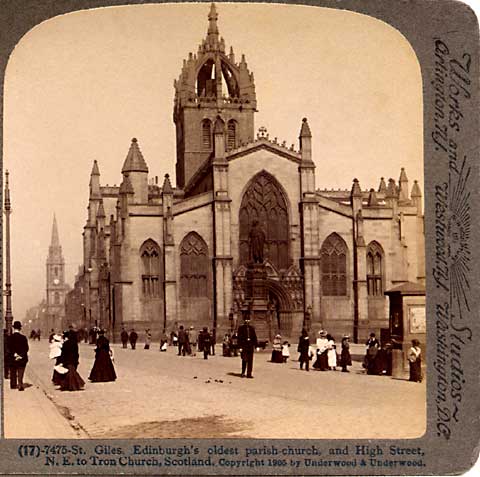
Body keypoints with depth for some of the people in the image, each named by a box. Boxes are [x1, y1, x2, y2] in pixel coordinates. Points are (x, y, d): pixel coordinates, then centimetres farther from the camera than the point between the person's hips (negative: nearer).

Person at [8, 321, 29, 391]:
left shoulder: (9, 337, -8)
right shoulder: (23, 337, -11)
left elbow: (9, 348, -9)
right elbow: (26, 348, -11)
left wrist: (14, 354, -8)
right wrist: (21, 355, -9)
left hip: (12, 358, 2)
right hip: (21, 359, -2)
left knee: (13, 373, 17)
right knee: (20, 373, 3)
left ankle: (13, 385, 24)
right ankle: (20, 385, -6)